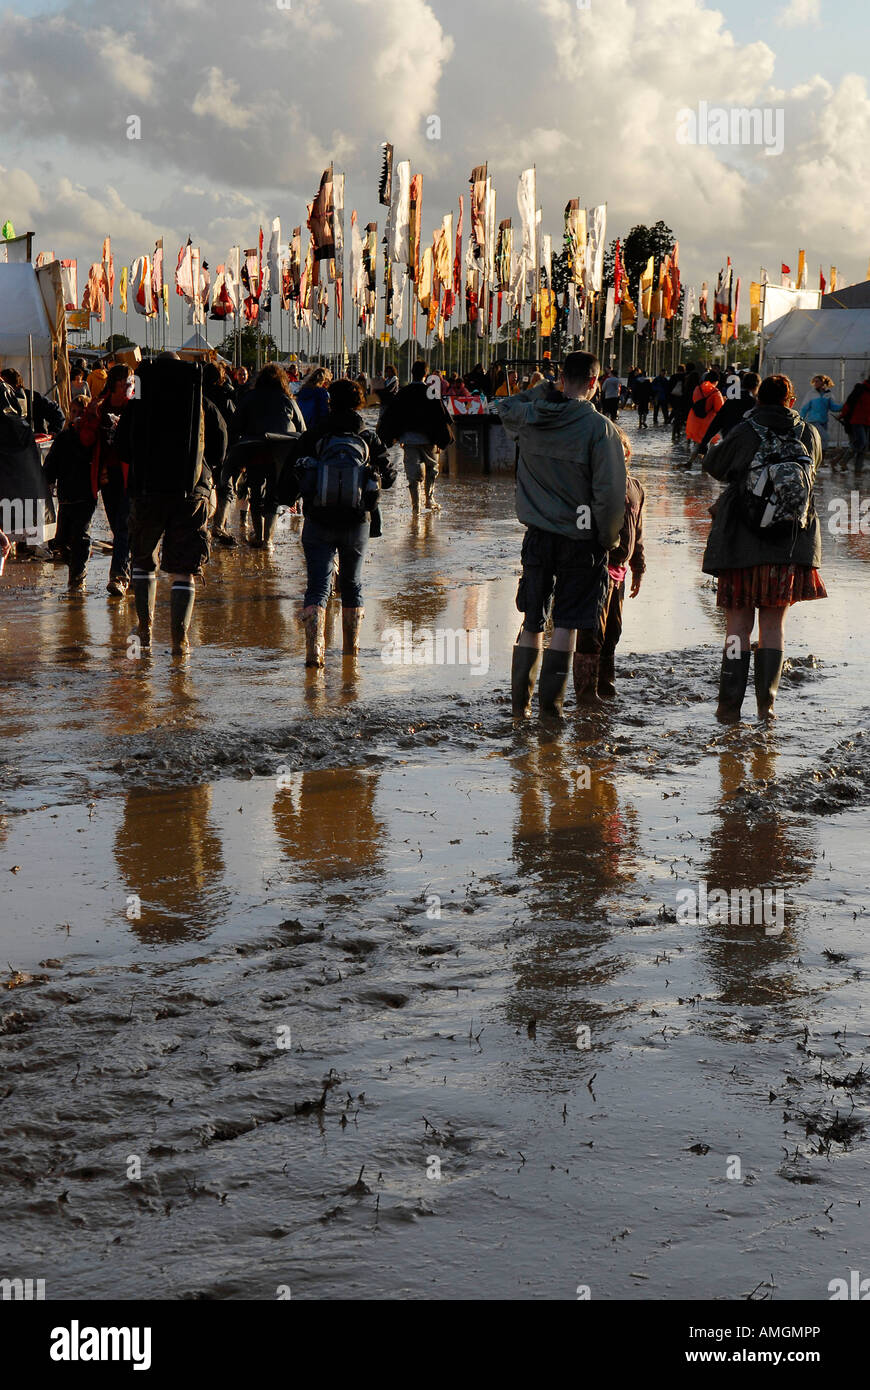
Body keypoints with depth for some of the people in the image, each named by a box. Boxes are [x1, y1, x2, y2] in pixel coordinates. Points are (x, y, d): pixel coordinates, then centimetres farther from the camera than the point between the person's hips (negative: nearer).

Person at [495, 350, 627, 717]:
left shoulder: (526, 417, -2)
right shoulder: (600, 428, -14)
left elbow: (503, 407, 25)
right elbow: (610, 493, -16)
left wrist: (543, 389, 18)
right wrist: (607, 540, -3)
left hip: (538, 535, 4)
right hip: (580, 540, -4)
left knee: (532, 623, 13)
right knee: (567, 623, 2)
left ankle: (520, 701, 15)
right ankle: (550, 701, 0)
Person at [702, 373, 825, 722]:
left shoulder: (745, 432, -9)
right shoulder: (808, 434, -1)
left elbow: (714, 465, 6)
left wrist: (717, 445, 26)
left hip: (742, 544, -2)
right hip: (792, 546, 2)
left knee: (738, 623, 5)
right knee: (774, 622, 13)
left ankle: (730, 703, 1)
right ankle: (766, 700, 9)